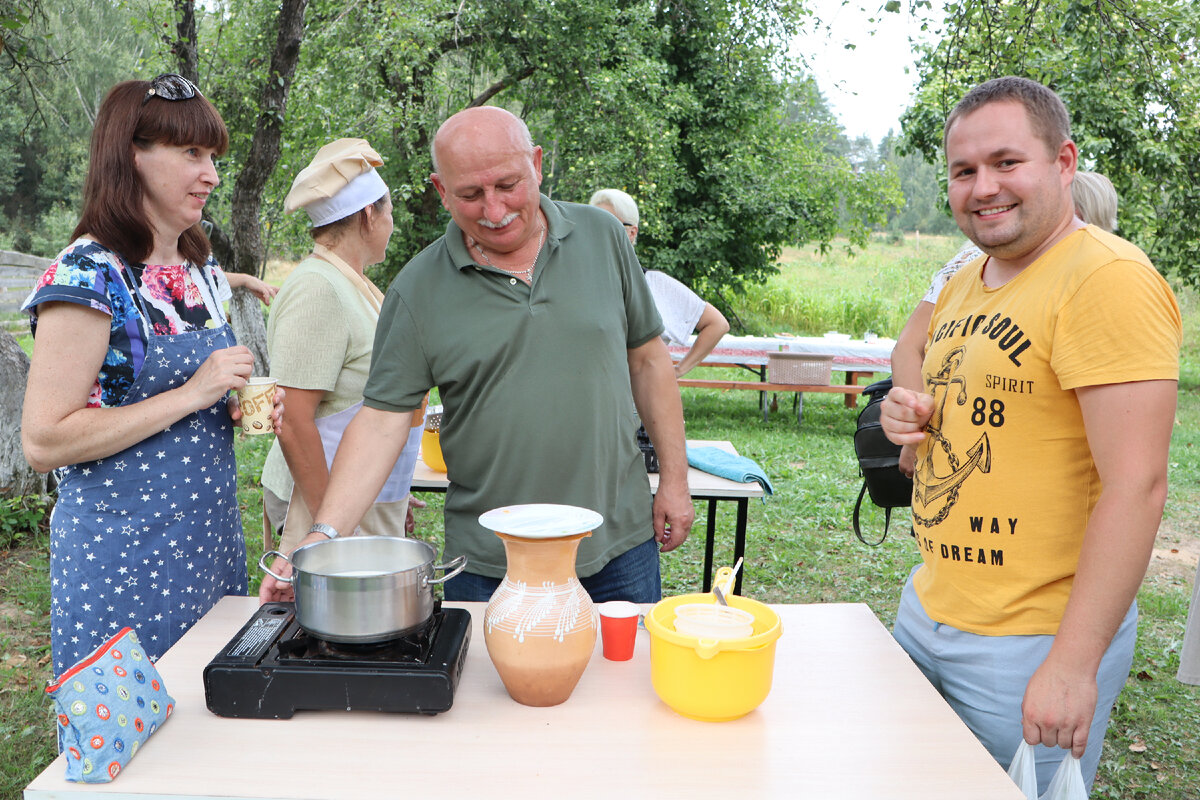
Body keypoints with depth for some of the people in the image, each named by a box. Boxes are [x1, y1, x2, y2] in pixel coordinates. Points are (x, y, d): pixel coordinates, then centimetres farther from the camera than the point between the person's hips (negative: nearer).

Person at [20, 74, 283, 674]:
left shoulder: (202, 271, 9)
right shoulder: (90, 276, -15)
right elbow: (43, 443, -19)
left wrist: (243, 409, 0)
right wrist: (190, 395, -21)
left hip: (212, 543, 8)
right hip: (125, 555, -7)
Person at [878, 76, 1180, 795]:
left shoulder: (1108, 278, -16)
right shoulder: (962, 287, 10)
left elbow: (1136, 487, -21)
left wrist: (1073, 663, -23)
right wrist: (913, 424, -2)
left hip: (1032, 646, -8)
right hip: (926, 611, 8)